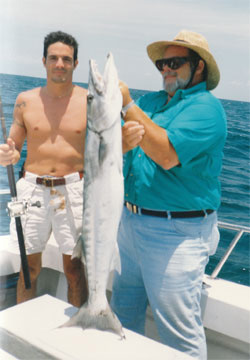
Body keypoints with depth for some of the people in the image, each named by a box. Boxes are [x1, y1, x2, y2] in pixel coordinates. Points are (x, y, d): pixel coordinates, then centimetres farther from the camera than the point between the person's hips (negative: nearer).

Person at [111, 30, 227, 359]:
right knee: (123, 317, 25)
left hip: (176, 235, -8)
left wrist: (128, 106, -23)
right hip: (131, 222, 8)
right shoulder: (150, 100, 10)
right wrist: (124, 140, -23)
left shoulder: (205, 107, -12)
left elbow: (167, 155, -27)